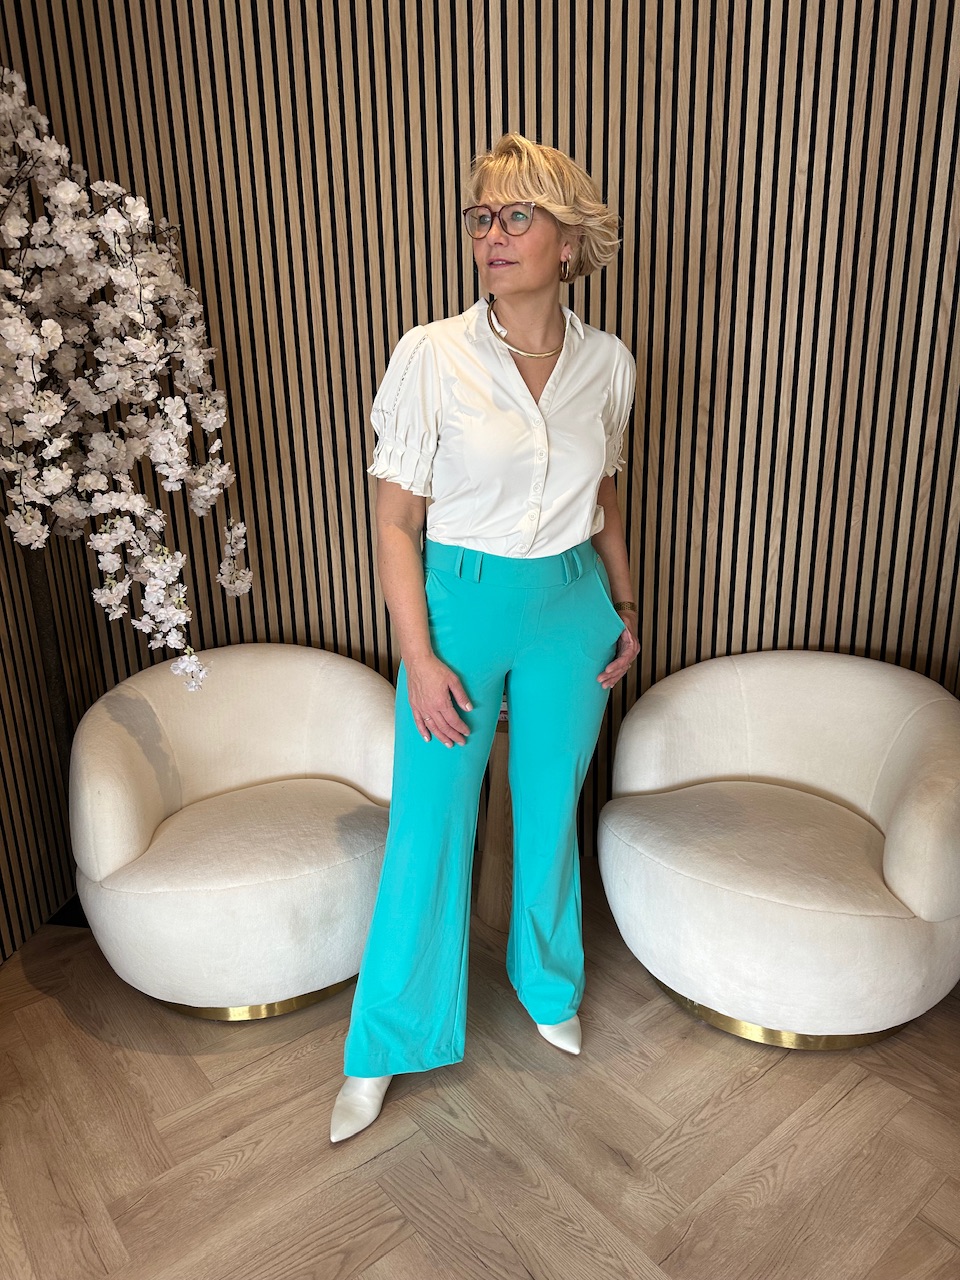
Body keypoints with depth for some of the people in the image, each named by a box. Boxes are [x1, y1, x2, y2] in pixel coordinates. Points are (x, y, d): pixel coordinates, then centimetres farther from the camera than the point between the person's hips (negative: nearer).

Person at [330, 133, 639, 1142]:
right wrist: (418, 656, -13)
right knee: (429, 823, 4)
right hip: (460, 603, -2)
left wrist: (625, 607, 13)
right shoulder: (432, 355, -11)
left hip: (571, 610, 3)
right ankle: (387, 1044, 26)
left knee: (550, 811, 16)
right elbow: (395, 518, -9)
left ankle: (548, 982, 43)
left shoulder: (607, 363, 0)